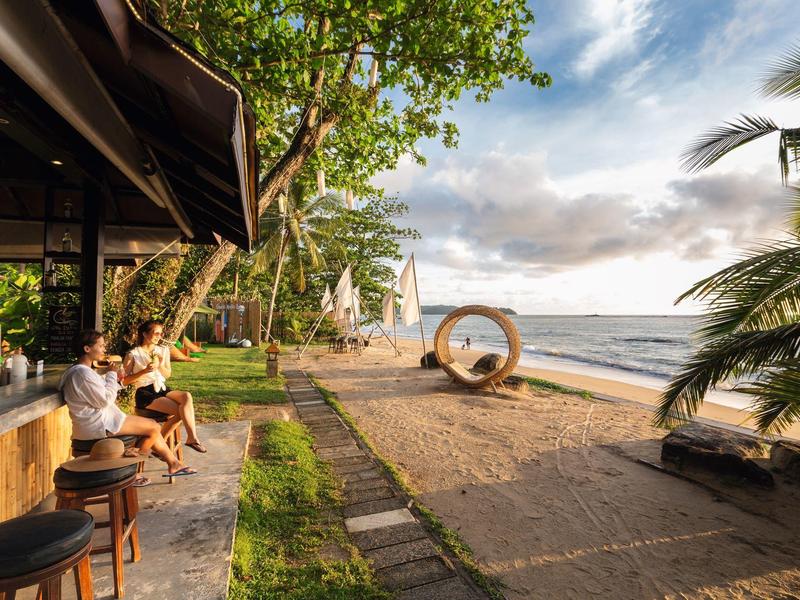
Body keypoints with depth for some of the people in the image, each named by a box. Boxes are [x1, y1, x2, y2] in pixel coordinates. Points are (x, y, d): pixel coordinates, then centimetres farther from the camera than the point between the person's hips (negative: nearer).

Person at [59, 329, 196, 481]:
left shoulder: (81, 370, 14)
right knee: (154, 427, -9)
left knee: (151, 427, 12)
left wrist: (115, 380, 5)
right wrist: (111, 375, -10)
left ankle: (173, 464, 15)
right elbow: (105, 400, -21)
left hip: (101, 419, 11)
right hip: (98, 424, -11)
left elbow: (101, 394, 20)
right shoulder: (82, 373, -21)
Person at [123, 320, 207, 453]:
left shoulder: (163, 350, 12)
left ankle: (192, 438, -24)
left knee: (186, 396, -28)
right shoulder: (133, 354, -2)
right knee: (180, 410, -26)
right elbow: (125, 380, -6)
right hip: (145, 394, -5)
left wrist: (161, 365, -5)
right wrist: (145, 371, -17)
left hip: (162, 389, 5)